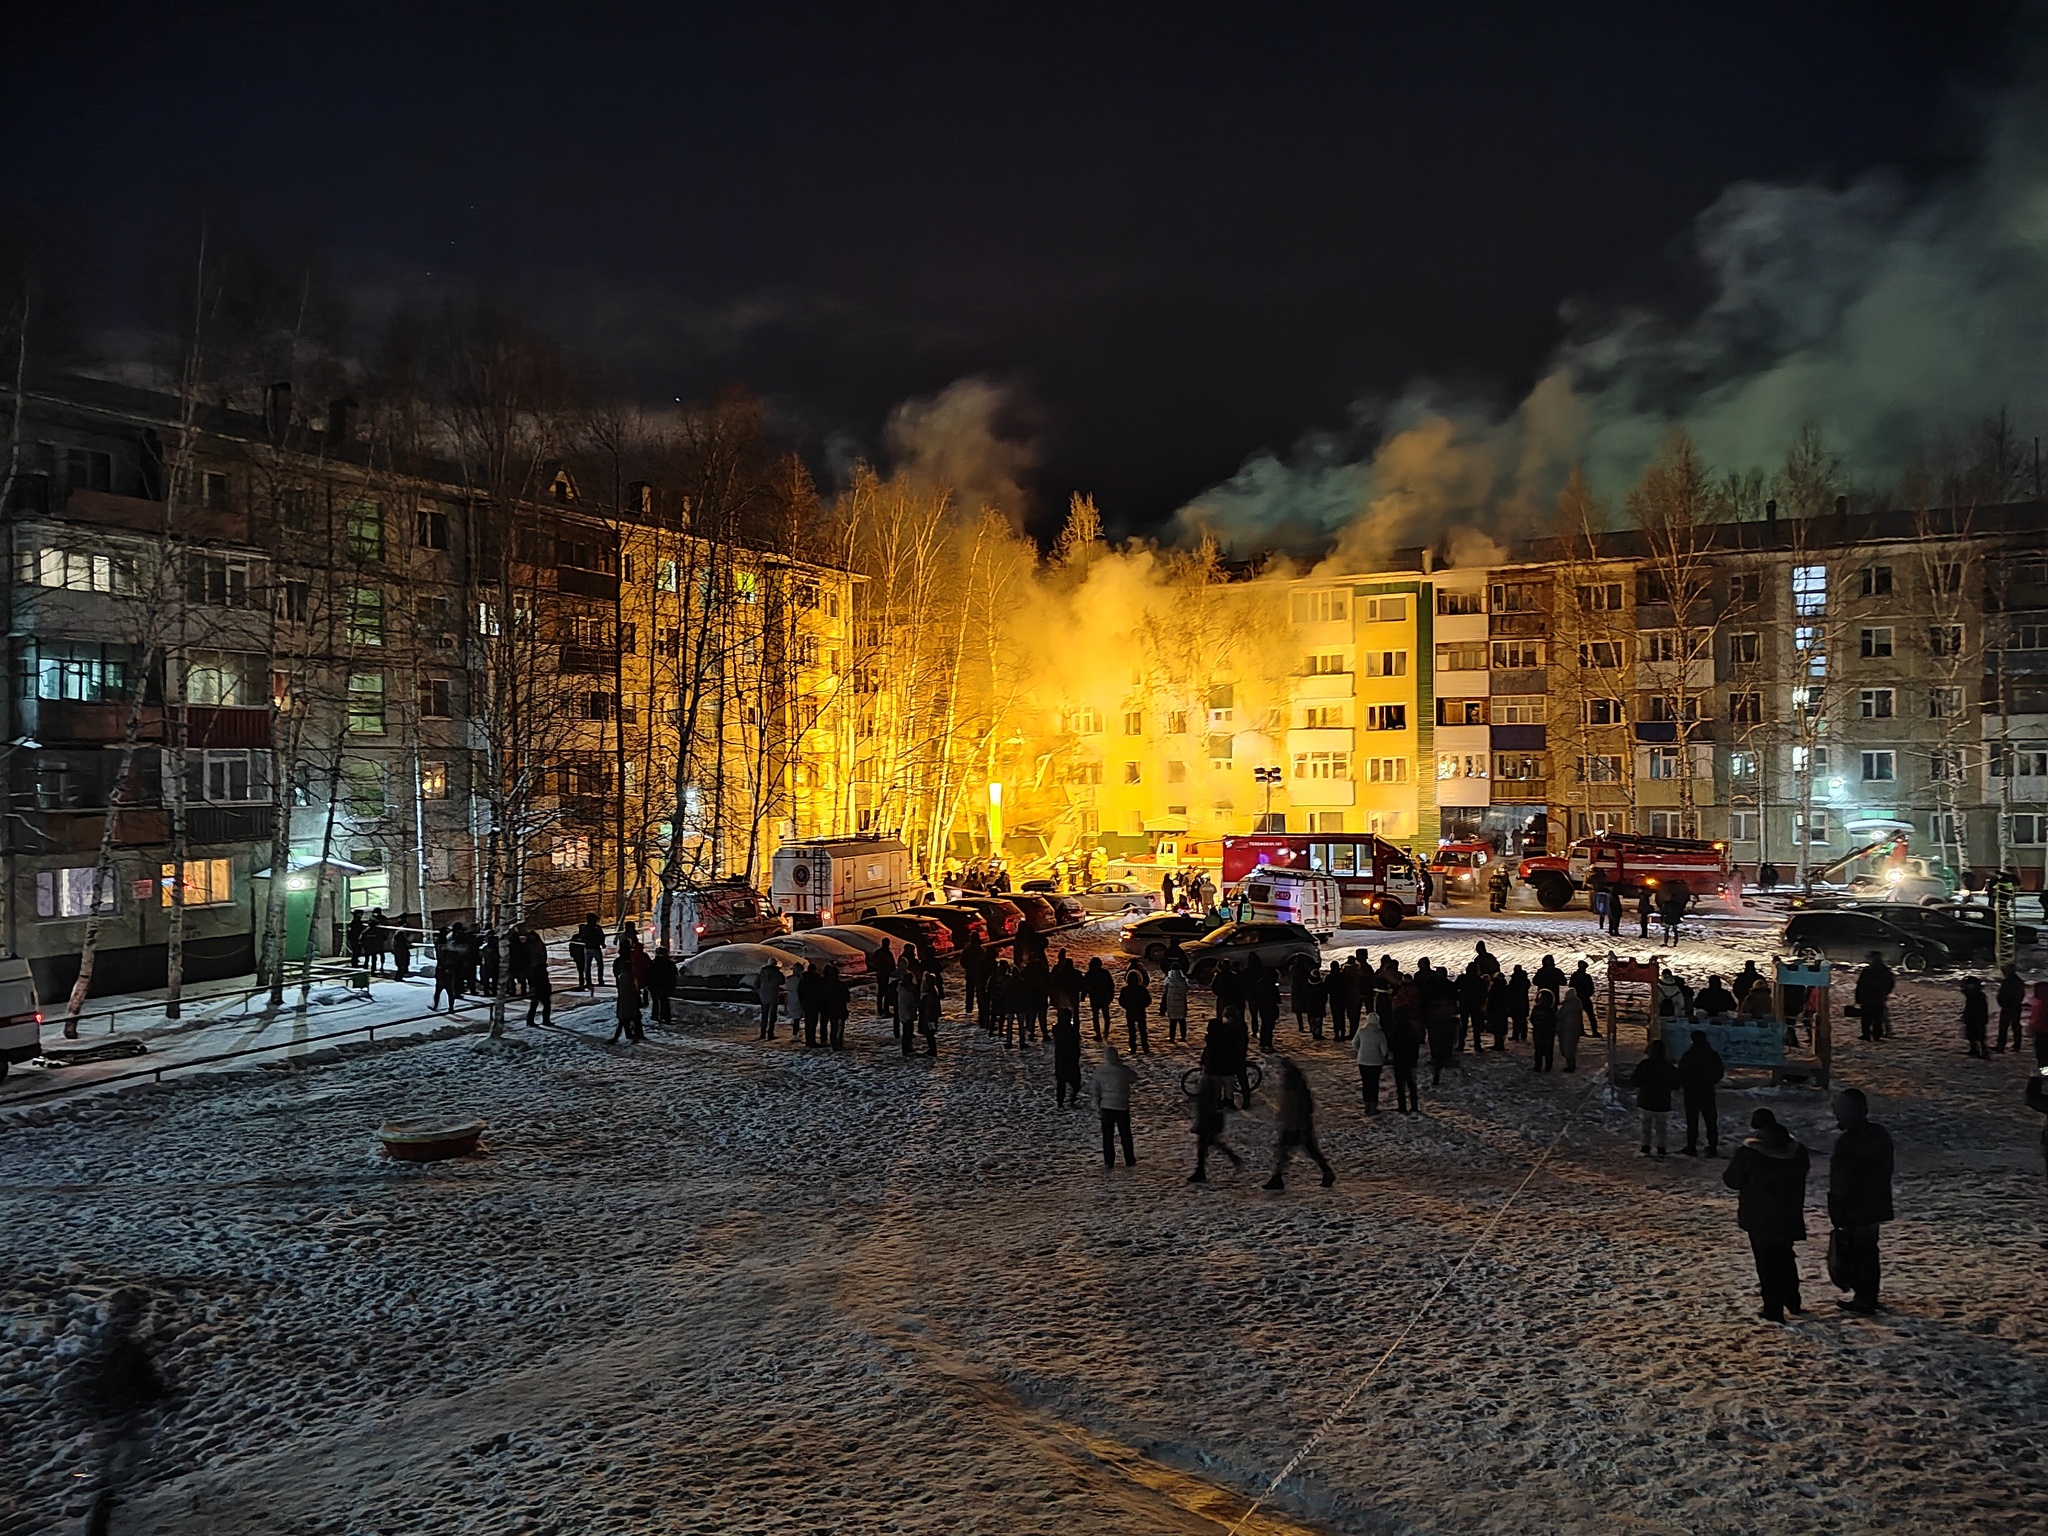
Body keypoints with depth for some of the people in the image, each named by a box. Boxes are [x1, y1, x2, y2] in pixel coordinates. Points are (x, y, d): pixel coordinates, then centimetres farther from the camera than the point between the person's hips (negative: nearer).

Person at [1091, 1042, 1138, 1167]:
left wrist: (1096, 1105, 7)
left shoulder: (1099, 1072, -9)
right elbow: (1134, 1078, 6)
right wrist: (1121, 1064, 9)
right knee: (1126, 1135, 13)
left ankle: (1109, 1162, 15)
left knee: (1108, 1136, 11)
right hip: (1122, 1107, -1)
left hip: (1106, 1107, 1)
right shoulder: (1124, 1071, -14)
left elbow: (1094, 1090, -4)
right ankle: (1130, 1161, 21)